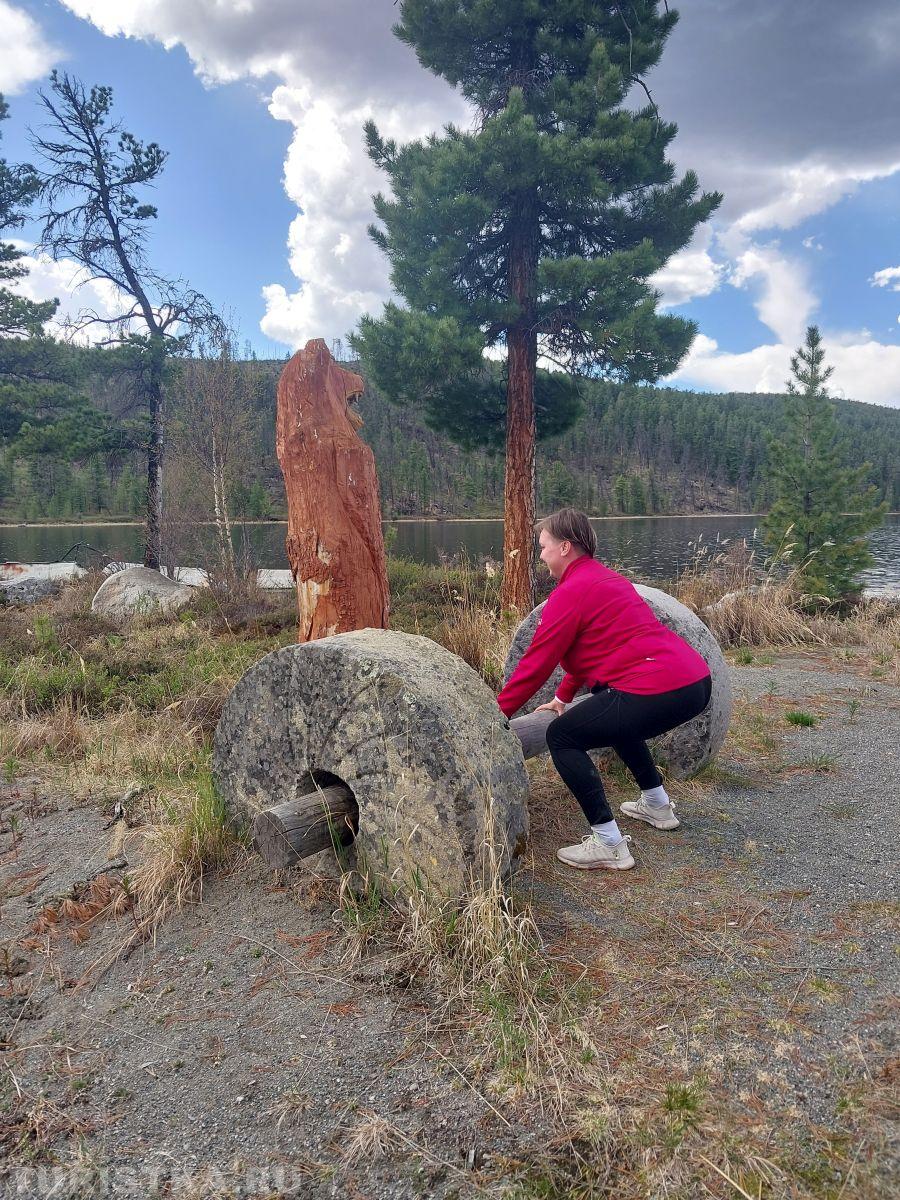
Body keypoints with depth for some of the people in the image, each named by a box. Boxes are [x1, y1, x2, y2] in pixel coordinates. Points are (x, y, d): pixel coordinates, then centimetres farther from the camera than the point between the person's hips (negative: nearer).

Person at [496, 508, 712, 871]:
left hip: (658, 691, -10)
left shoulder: (571, 592, -7)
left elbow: (536, 663, -6)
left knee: (562, 736, 0)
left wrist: (497, 713, 4)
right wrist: (564, 697, 35)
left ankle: (608, 844, -4)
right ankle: (657, 805, 42)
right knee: (617, 722, 35)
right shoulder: (607, 578, 22)